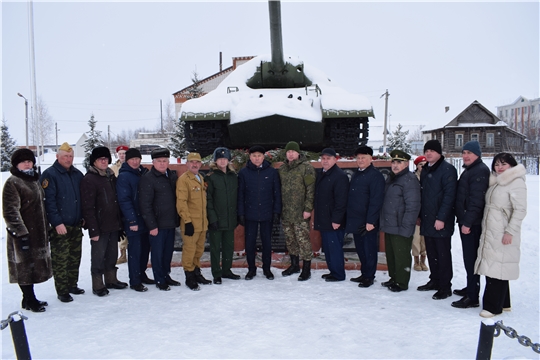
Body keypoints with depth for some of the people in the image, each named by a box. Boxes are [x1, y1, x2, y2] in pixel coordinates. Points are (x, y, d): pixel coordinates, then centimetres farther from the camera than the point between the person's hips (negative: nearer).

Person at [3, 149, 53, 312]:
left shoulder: (34, 180, 15)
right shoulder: (12, 183, -10)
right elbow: (10, 212, -17)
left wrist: (46, 228, 20)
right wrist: (20, 233, -21)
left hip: (38, 233, 8)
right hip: (24, 234, -8)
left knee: (34, 265, 14)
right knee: (25, 266, 1)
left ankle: (30, 298, 25)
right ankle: (29, 300, 12)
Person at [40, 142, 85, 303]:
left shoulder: (77, 174, 11)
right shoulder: (50, 175, -8)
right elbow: (48, 200, -14)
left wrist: (83, 217, 10)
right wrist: (57, 222, -18)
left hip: (76, 225, 6)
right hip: (60, 227, -6)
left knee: (75, 258, 14)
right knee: (60, 260, 0)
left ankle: (72, 285, 28)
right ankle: (62, 291, 11)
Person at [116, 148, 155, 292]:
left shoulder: (144, 173, 11)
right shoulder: (124, 176, -9)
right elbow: (124, 200, -15)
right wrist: (132, 220, -20)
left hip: (146, 219, 7)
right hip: (134, 221, -7)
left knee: (145, 248, 14)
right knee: (135, 251, 0)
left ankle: (141, 274, 29)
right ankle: (134, 281, 10)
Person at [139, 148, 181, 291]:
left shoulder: (172, 175, 9)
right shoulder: (148, 178, -11)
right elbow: (145, 204, -15)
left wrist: (177, 219, 10)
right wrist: (152, 225, -16)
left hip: (171, 222, 6)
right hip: (158, 224, -6)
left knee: (168, 252, 16)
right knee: (157, 253, 6)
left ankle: (166, 276, 32)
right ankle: (159, 280, 20)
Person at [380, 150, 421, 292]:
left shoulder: (410, 180, -14)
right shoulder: (390, 179, 15)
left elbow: (413, 206, -20)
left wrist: (406, 227, -22)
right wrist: (383, 222, 16)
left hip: (401, 228, -9)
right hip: (389, 227, 9)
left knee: (401, 256, 2)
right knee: (390, 254, 18)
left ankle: (401, 283, 15)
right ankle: (394, 279, 32)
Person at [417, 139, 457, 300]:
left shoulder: (447, 169, -10)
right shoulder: (425, 170, 15)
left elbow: (449, 195, -17)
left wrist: (441, 218, -21)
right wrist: (420, 215, 14)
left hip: (441, 222, -8)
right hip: (427, 220, 8)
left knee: (443, 254, 1)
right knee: (431, 252, 16)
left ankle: (445, 287, 10)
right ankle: (434, 281, 28)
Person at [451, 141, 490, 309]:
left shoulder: (480, 171, -14)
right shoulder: (469, 170, 18)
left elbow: (476, 200, -21)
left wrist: (467, 222, -22)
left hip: (472, 224, -10)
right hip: (466, 221, 10)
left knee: (471, 258, -6)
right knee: (469, 257, 17)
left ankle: (472, 297, 0)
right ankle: (470, 288, 30)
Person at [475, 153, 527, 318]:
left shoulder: (517, 183, -9)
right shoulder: (495, 182, 16)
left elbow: (520, 210, -14)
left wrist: (510, 232, -17)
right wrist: (485, 229, 15)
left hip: (503, 235, -9)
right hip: (489, 233, 9)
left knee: (498, 269, -4)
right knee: (491, 267, 12)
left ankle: (493, 306, 5)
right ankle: (503, 303, 25)